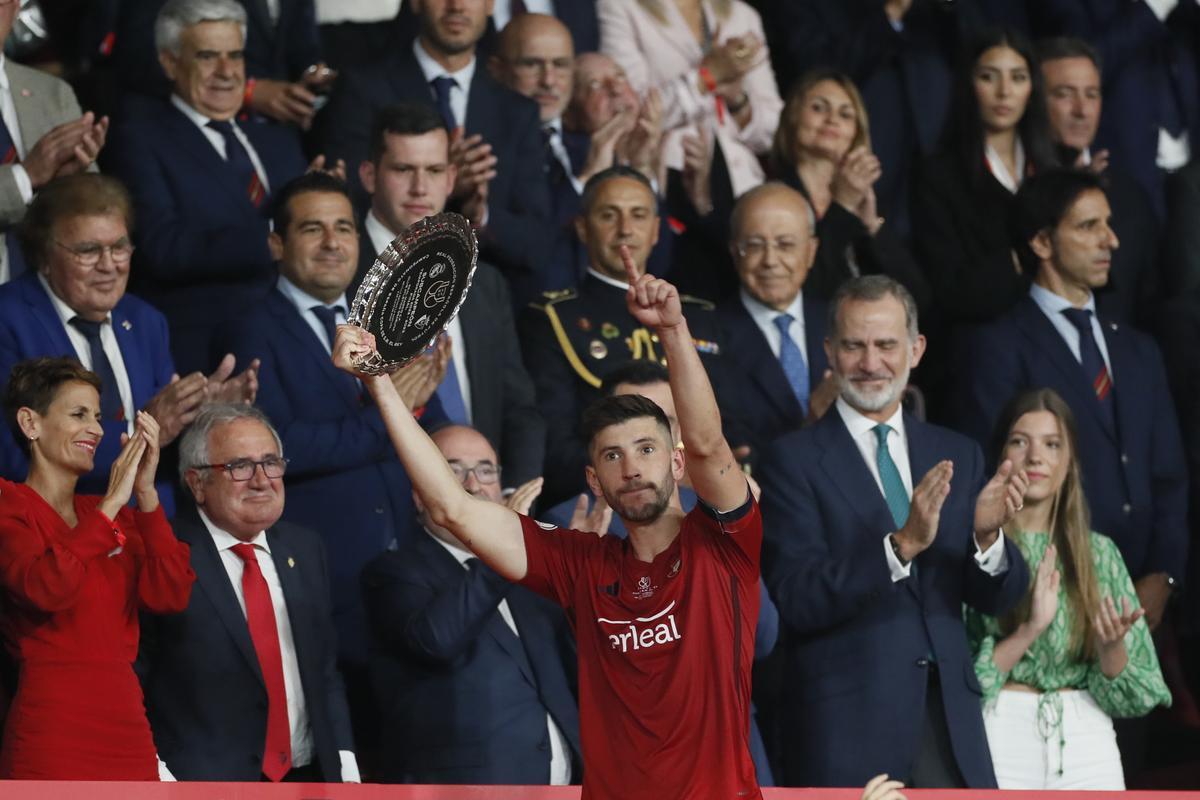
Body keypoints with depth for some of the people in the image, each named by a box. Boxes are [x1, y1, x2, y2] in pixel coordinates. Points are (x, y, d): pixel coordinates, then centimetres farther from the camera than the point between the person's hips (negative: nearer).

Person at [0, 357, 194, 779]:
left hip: (127, 730, 6)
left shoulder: (113, 516, 17)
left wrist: (145, 493, -5)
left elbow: (170, 594, 1)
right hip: (51, 732, -6)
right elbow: (44, 588, -22)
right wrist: (111, 504, -14)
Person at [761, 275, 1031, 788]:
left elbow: (998, 599, 8)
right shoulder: (793, 460, -2)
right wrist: (901, 545, -25)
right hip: (847, 726, -4)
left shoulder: (957, 456, 12)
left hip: (950, 721, 4)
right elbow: (797, 600, -13)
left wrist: (987, 535, -13)